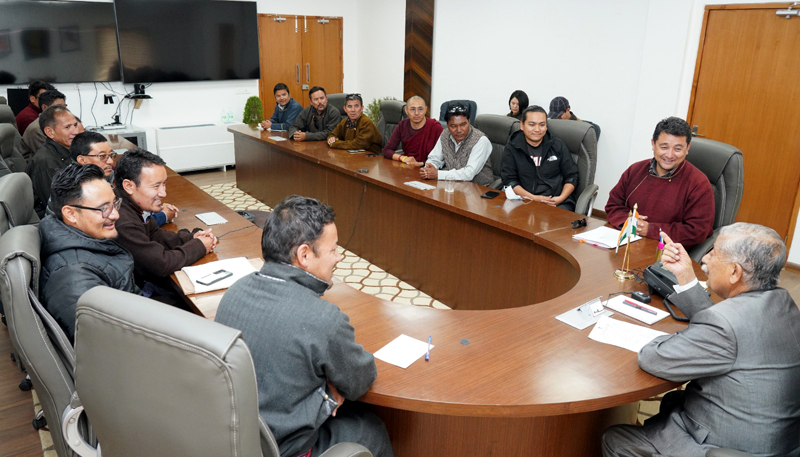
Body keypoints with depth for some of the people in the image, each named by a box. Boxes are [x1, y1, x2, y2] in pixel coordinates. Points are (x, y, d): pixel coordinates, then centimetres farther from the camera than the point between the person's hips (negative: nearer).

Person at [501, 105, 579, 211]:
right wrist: (533, 198, -12)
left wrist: (561, 198, -6)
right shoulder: (512, 148, 7)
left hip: (558, 201, 1)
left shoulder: (558, 145, 12)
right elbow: (509, 180, 1)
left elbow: (572, 176, 13)